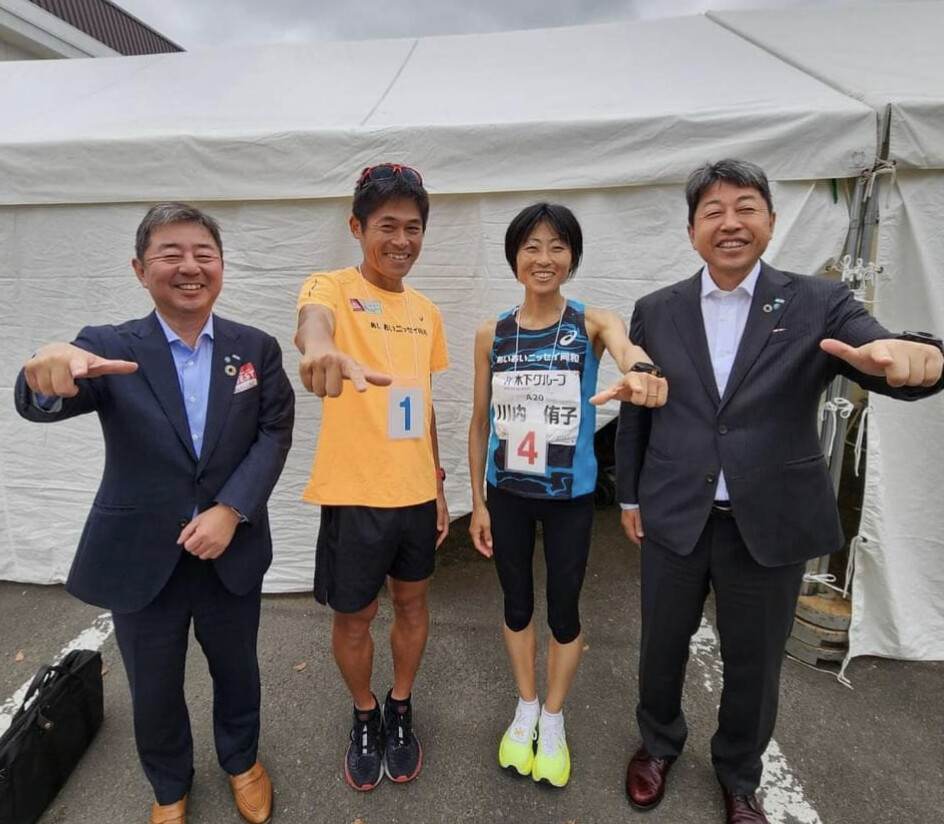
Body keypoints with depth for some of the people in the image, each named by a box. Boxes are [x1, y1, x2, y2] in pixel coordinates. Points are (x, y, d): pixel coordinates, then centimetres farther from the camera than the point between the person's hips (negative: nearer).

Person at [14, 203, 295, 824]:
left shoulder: (257, 349, -2)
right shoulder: (108, 349, -8)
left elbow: (275, 433, -7)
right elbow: (39, 407, -21)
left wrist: (232, 509, -19)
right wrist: (50, 367, -46)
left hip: (230, 552, 1)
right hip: (142, 558, -1)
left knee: (236, 668, 21)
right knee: (154, 689, 18)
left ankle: (242, 760, 51)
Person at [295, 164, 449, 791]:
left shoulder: (426, 311, 7)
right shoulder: (332, 288, -9)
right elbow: (313, 321, -35)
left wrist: (439, 485, 11)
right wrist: (321, 348, -59)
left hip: (417, 493, 5)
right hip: (354, 495, -4)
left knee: (412, 603, 18)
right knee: (354, 618, 13)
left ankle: (401, 711, 43)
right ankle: (365, 718, 40)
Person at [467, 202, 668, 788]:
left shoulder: (593, 323, -9)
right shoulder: (492, 335, -3)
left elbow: (626, 346, -34)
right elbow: (480, 421, 2)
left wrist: (641, 369, -59)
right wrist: (477, 503, 3)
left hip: (570, 496, -1)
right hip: (507, 493, 2)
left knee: (564, 607, 12)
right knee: (517, 602, 17)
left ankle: (554, 719, 38)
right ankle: (526, 708, 42)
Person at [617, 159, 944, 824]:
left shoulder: (818, 304, -4)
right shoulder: (657, 312, 1)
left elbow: (888, 359, -18)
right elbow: (635, 412, 6)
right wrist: (630, 496, 8)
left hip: (771, 523, -1)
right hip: (674, 519, 2)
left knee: (754, 664, 16)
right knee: (662, 645, 18)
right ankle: (659, 744, 47)